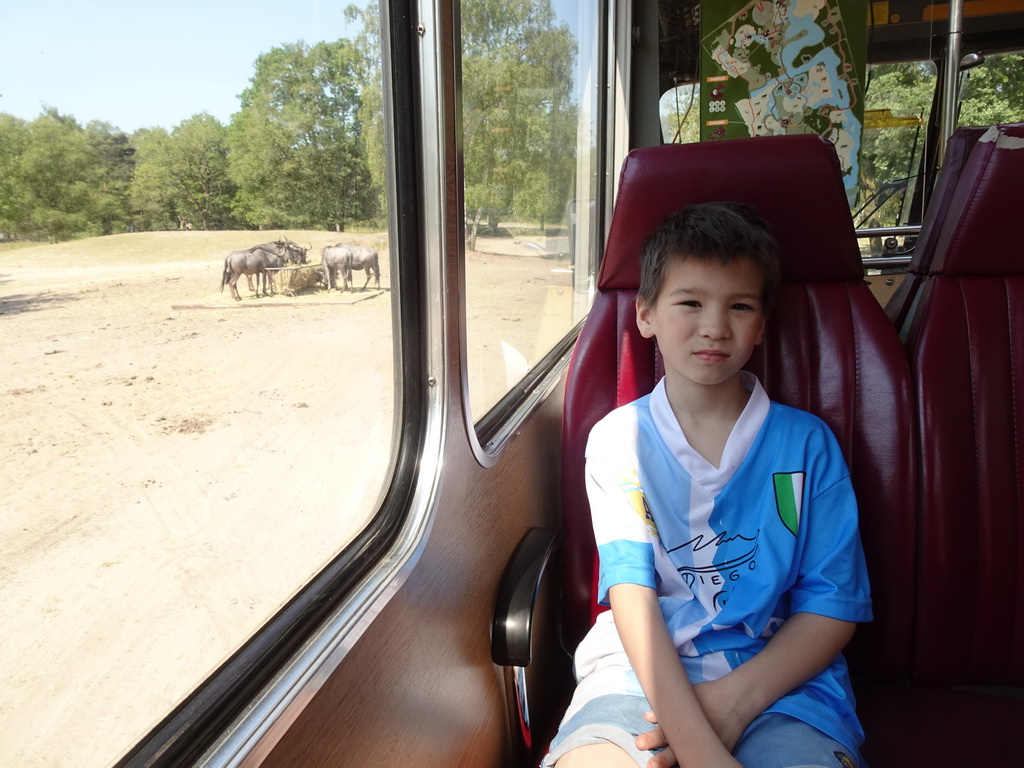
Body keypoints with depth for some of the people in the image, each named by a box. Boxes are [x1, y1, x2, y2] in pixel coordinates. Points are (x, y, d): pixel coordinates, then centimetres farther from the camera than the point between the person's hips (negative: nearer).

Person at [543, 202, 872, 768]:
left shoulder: (806, 442, 4)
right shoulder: (618, 439, 2)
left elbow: (834, 606, 2)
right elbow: (632, 595, -7)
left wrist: (735, 698, -13)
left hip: (779, 675, 1)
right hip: (643, 668, 0)